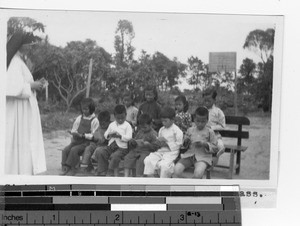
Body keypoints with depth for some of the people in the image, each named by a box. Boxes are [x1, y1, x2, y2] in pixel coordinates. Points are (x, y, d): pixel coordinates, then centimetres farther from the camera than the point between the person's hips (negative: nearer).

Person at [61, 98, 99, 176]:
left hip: (87, 142, -5)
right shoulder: (79, 118, 15)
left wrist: (83, 135, -20)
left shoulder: (94, 120, -3)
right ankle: (65, 168, -18)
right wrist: (74, 133, -5)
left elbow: (93, 135, -8)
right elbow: (73, 130, 18)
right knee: (65, 150, -20)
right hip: (76, 140, 5)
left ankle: (70, 168, -18)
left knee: (74, 150, -30)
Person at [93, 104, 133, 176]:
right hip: (111, 146, 5)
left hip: (122, 148, -5)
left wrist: (120, 136, -23)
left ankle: (109, 172, -15)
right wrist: (109, 135, -7)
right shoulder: (112, 125, 16)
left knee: (115, 156, -35)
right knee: (99, 151, -19)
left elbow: (129, 137, -10)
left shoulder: (127, 125, 0)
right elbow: (105, 134, 16)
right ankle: (102, 171, -11)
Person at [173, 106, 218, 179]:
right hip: (189, 154, 3)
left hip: (203, 157, -3)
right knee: (177, 169, -25)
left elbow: (214, 148, 4)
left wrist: (205, 144, -14)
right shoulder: (190, 130, 11)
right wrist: (185, 141, -3)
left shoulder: (210, 132, 2)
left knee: (198, 172, -35)